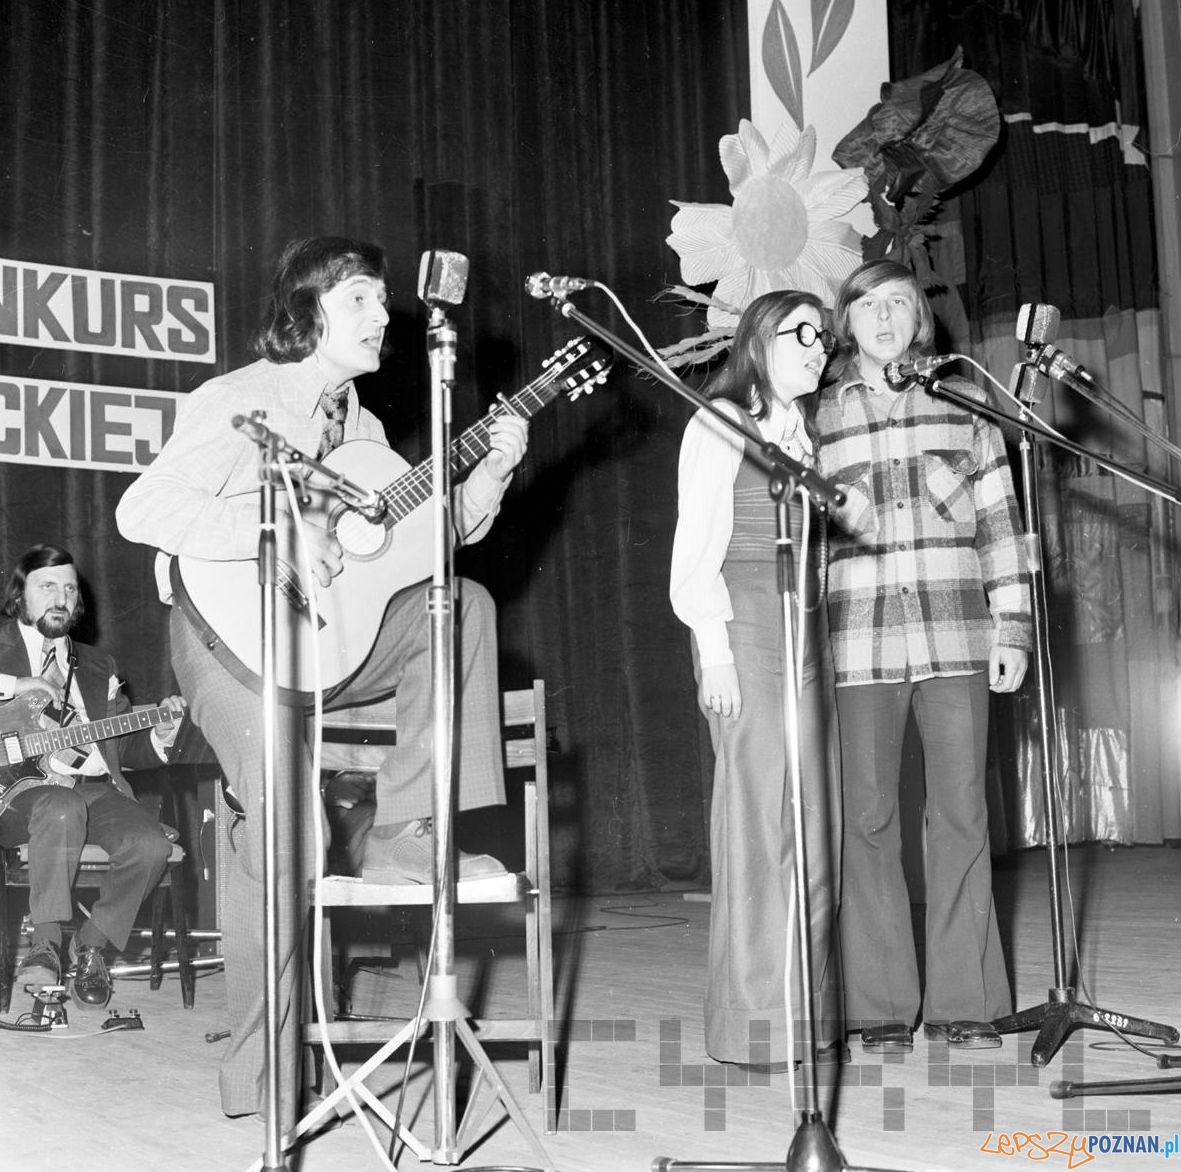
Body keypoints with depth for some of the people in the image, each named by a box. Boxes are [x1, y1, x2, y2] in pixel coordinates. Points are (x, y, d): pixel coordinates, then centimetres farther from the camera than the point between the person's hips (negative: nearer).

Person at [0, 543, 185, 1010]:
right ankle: (46, 944, -29)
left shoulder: (96, 666, 25)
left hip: (99, 789, 4)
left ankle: (90, 945, -4)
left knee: (150, 845, -24)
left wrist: (156, 737, 1)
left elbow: (122, 744, 23)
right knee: (63, 807, -39)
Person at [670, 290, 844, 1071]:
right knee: (761, 817, -8)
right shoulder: (718, 426, 0)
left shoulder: (804, 433, 20)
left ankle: (813, 1013, 12)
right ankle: (759, 1024, -2)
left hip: (807, 627, 7)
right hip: (745, 625, -7)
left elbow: (817, 542, 18)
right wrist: (713, 649, -14)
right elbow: (696, 546, -7)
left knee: (816, 823, 5)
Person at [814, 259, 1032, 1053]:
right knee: (869, 819, -1)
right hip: (860, 641, 0)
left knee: (962, 814, 0)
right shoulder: (816, 415, 10)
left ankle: (964, 1002, 9)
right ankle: (882, 1007, 8)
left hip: (956, 635, 0)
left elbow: (999, 519, 9)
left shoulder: (962, 401, 11)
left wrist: (1013, 626, 3)